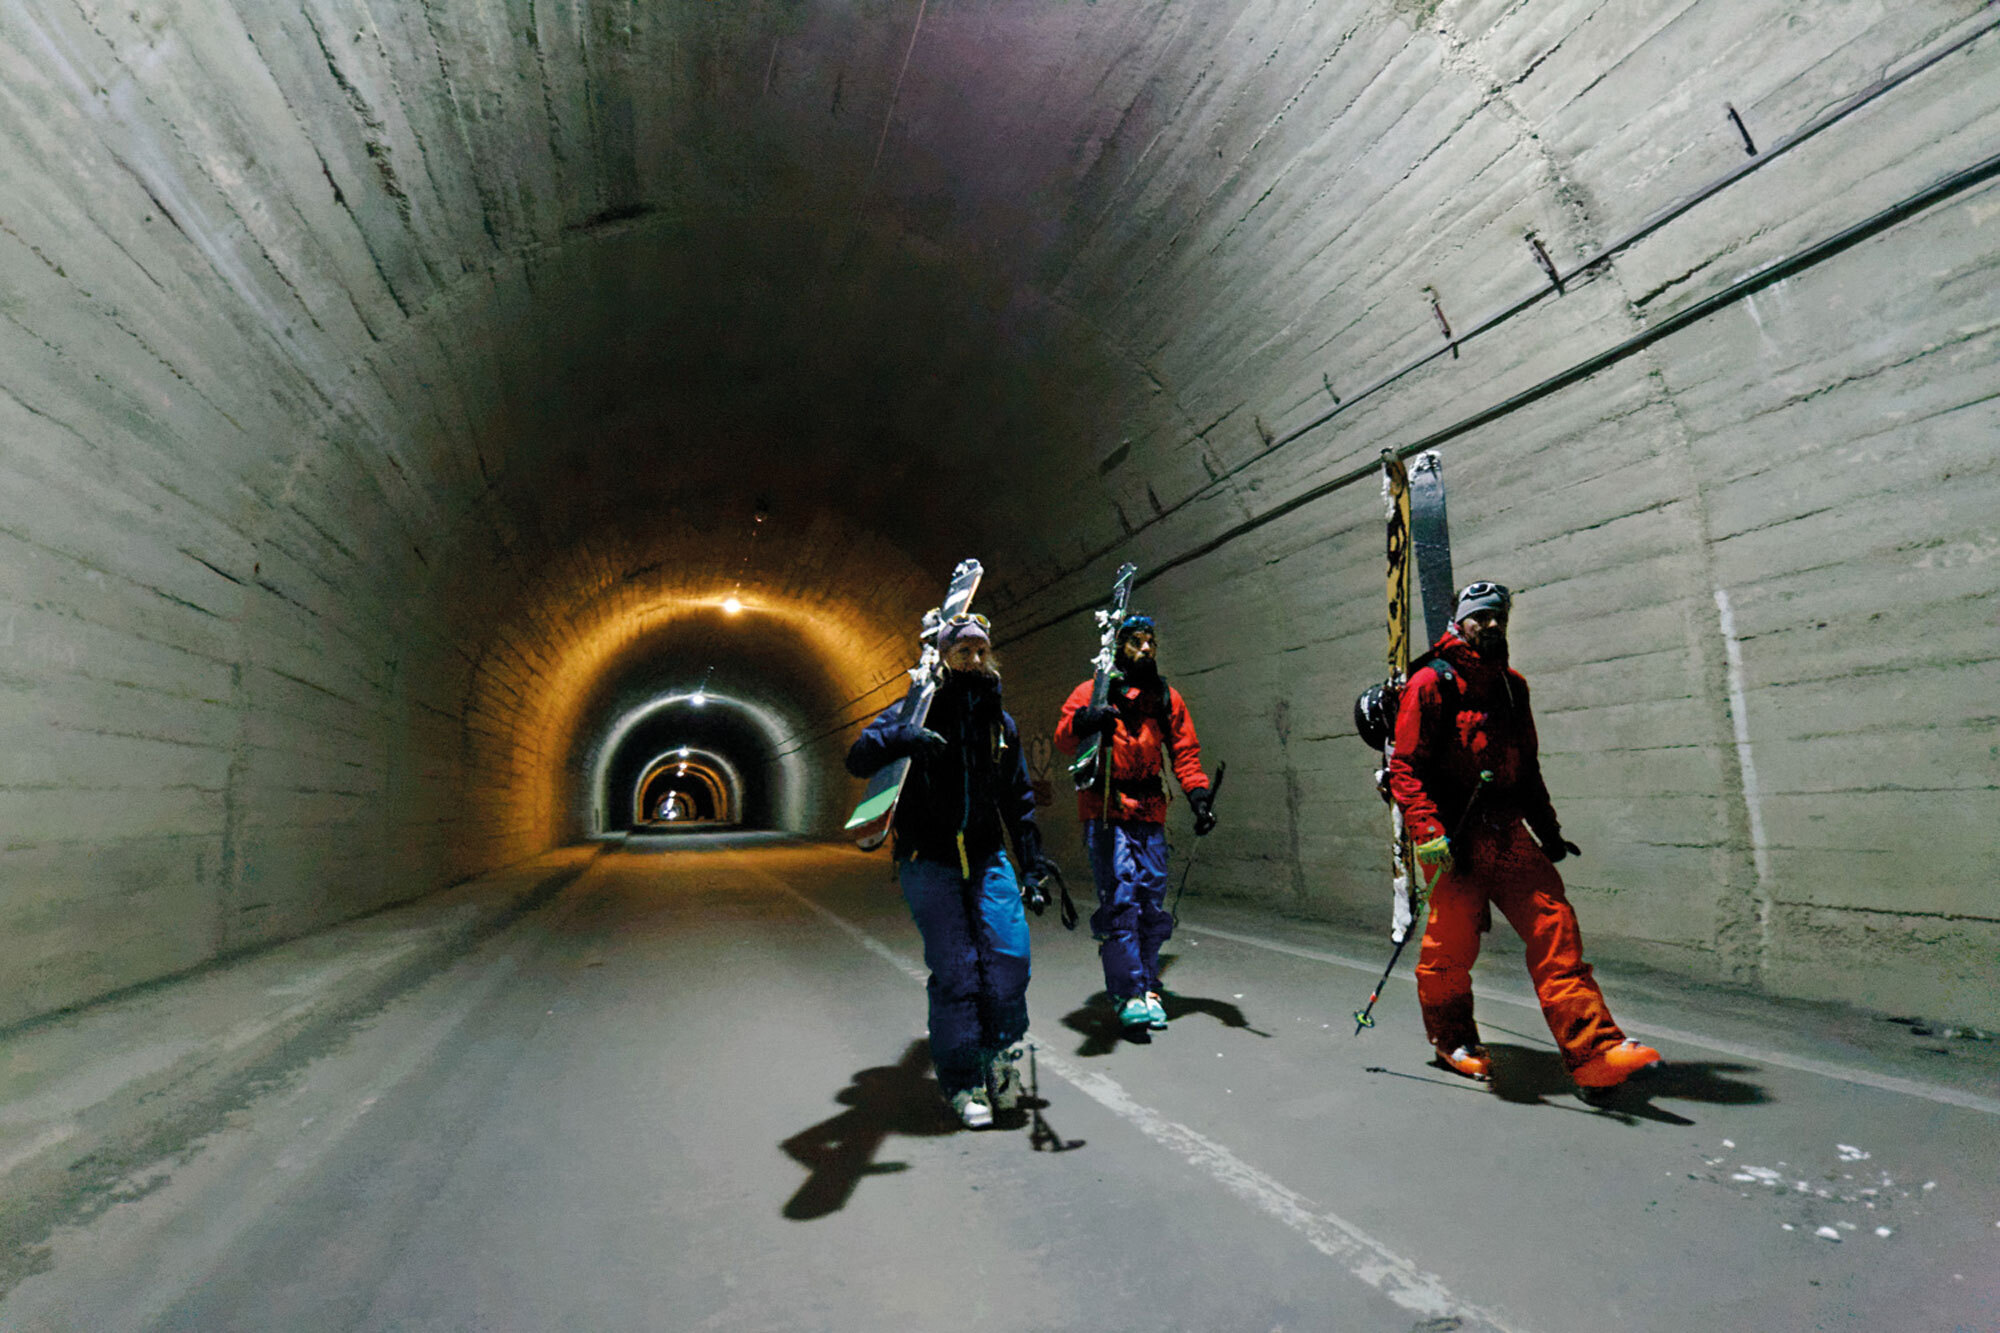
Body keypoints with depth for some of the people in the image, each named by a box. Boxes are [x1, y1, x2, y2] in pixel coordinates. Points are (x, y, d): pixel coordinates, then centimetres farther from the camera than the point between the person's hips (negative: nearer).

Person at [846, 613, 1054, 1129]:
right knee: (954, 969, -7)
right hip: (928, 862, -3)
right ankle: (962, 1081, 8)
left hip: (986, 858, 3)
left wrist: (1032, 862, 13)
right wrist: (899, 737, -31)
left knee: (1008, 954, -11)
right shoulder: (915, 713, -2)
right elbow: (858, 758, -12)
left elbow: (1018, 799, 18)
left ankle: (1002, 1053, 11)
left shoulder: (1001, 723, 11)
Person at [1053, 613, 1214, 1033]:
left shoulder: (1167, 698, 15)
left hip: (1149, 814, 4)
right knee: (1119, 901, -11)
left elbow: (1184, 752, 14)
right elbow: (1063, 738, -8)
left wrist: (1198, 797, -1)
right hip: (1104, 813, -4)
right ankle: (1129, 994, -4)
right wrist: (1082, 722, -30)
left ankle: (1147, 988, 20)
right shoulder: (1092, 692, 3)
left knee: (1152, 903, 5)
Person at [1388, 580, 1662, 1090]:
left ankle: (1592, 1051, -1)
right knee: (1452, 943, 1)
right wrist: (1428, 831, -21)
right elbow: (1405, 766, -11)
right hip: (1452, 837, -6)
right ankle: (1452, 1041, 23)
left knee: (1555, 928, -4)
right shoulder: (1431, 683, -5)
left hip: (1507, 834, 6)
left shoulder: (1512, 686, 16)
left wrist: (1547, 829, 19)